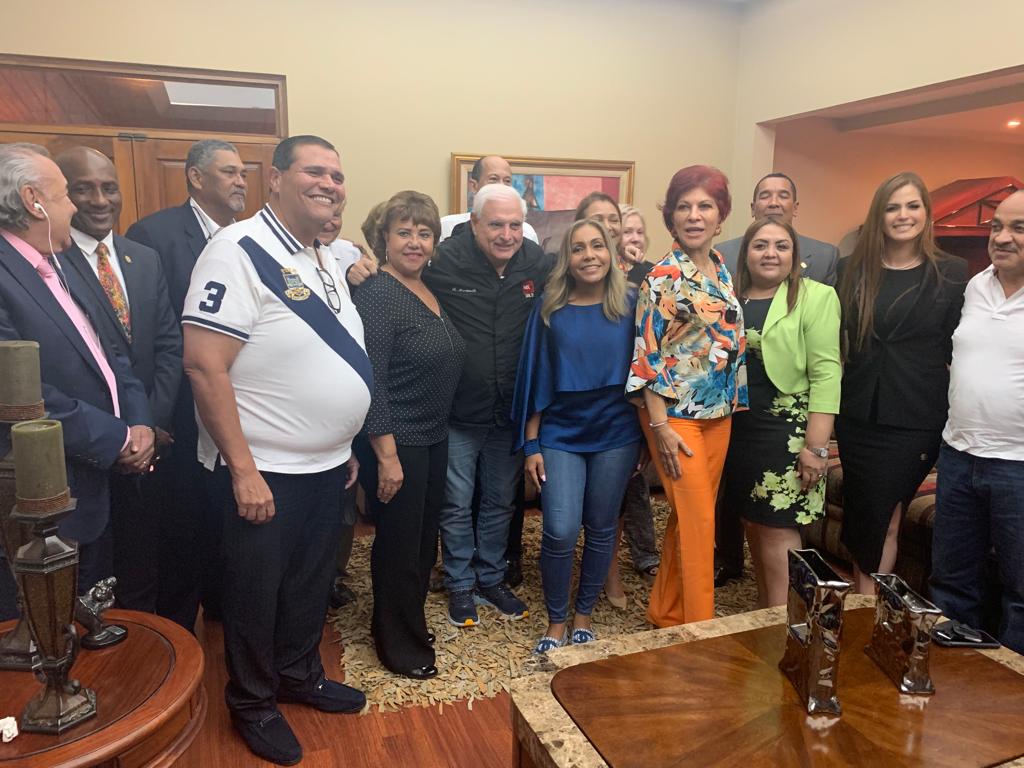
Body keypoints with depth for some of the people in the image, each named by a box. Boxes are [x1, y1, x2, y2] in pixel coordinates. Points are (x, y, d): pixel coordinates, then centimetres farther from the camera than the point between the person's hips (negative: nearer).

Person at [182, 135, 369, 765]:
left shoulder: (327, 262, 10)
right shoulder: (240, 252, -16)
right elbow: (204, 365, -22)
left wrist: (346, 446, 15)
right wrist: (243, 469, -22)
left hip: (327, 464, 8)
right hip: (264, 471, -7)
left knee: (313, 580, 21)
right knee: (257, 592, 11)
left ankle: (300, 673, 43)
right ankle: (253, 703, 34)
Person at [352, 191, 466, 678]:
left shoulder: (431, 292, 9)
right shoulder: (376, 296, -16)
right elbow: (372, 382, -20)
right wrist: (387, 455, -21)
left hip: (435, 438, 8)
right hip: (396, 443, -8)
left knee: (424, 540, 20)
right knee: (399, 545, 6)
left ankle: (410, 624, 40)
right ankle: (398, 645, 26)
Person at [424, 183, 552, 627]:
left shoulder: (538, 264, -4)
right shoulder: (444, 262, -16)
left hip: (511, 412, 4)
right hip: (458, 413, -3)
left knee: (501, 502, 19)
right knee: (457, 505, 11)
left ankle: (491, 579, 39)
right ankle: (460, 586, 33)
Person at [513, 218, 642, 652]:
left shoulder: (630, 305, -1)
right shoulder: (549, 311, -2)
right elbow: (535, 380, 0)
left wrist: (645, 438, 2)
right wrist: (531, 443, -2)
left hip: (616, 435, 1)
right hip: (560, 435, -1)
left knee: (601, 529, 10)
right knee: (561, 531, -7)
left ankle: (584, 615, 31)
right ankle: (556, 620, 17)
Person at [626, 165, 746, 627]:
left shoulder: (722, 271, 9)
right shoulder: (663, 277, -12)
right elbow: (648, 355, -15)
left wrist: (736, 403, 13)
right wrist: (660, 425, -18)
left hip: (719, 414, 7)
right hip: (677, 415, -7)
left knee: (691, 518, 15)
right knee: (697, 521, -2)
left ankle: (666, 612, 31)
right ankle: (698, 625, 14)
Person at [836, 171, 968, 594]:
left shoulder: (952, 273, 0)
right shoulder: (852, 269, 5)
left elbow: (958, 349, -1)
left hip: (915, 420, -2)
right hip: (858, 413, 2)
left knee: (883, 519, 2)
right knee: (868, 517, 12)